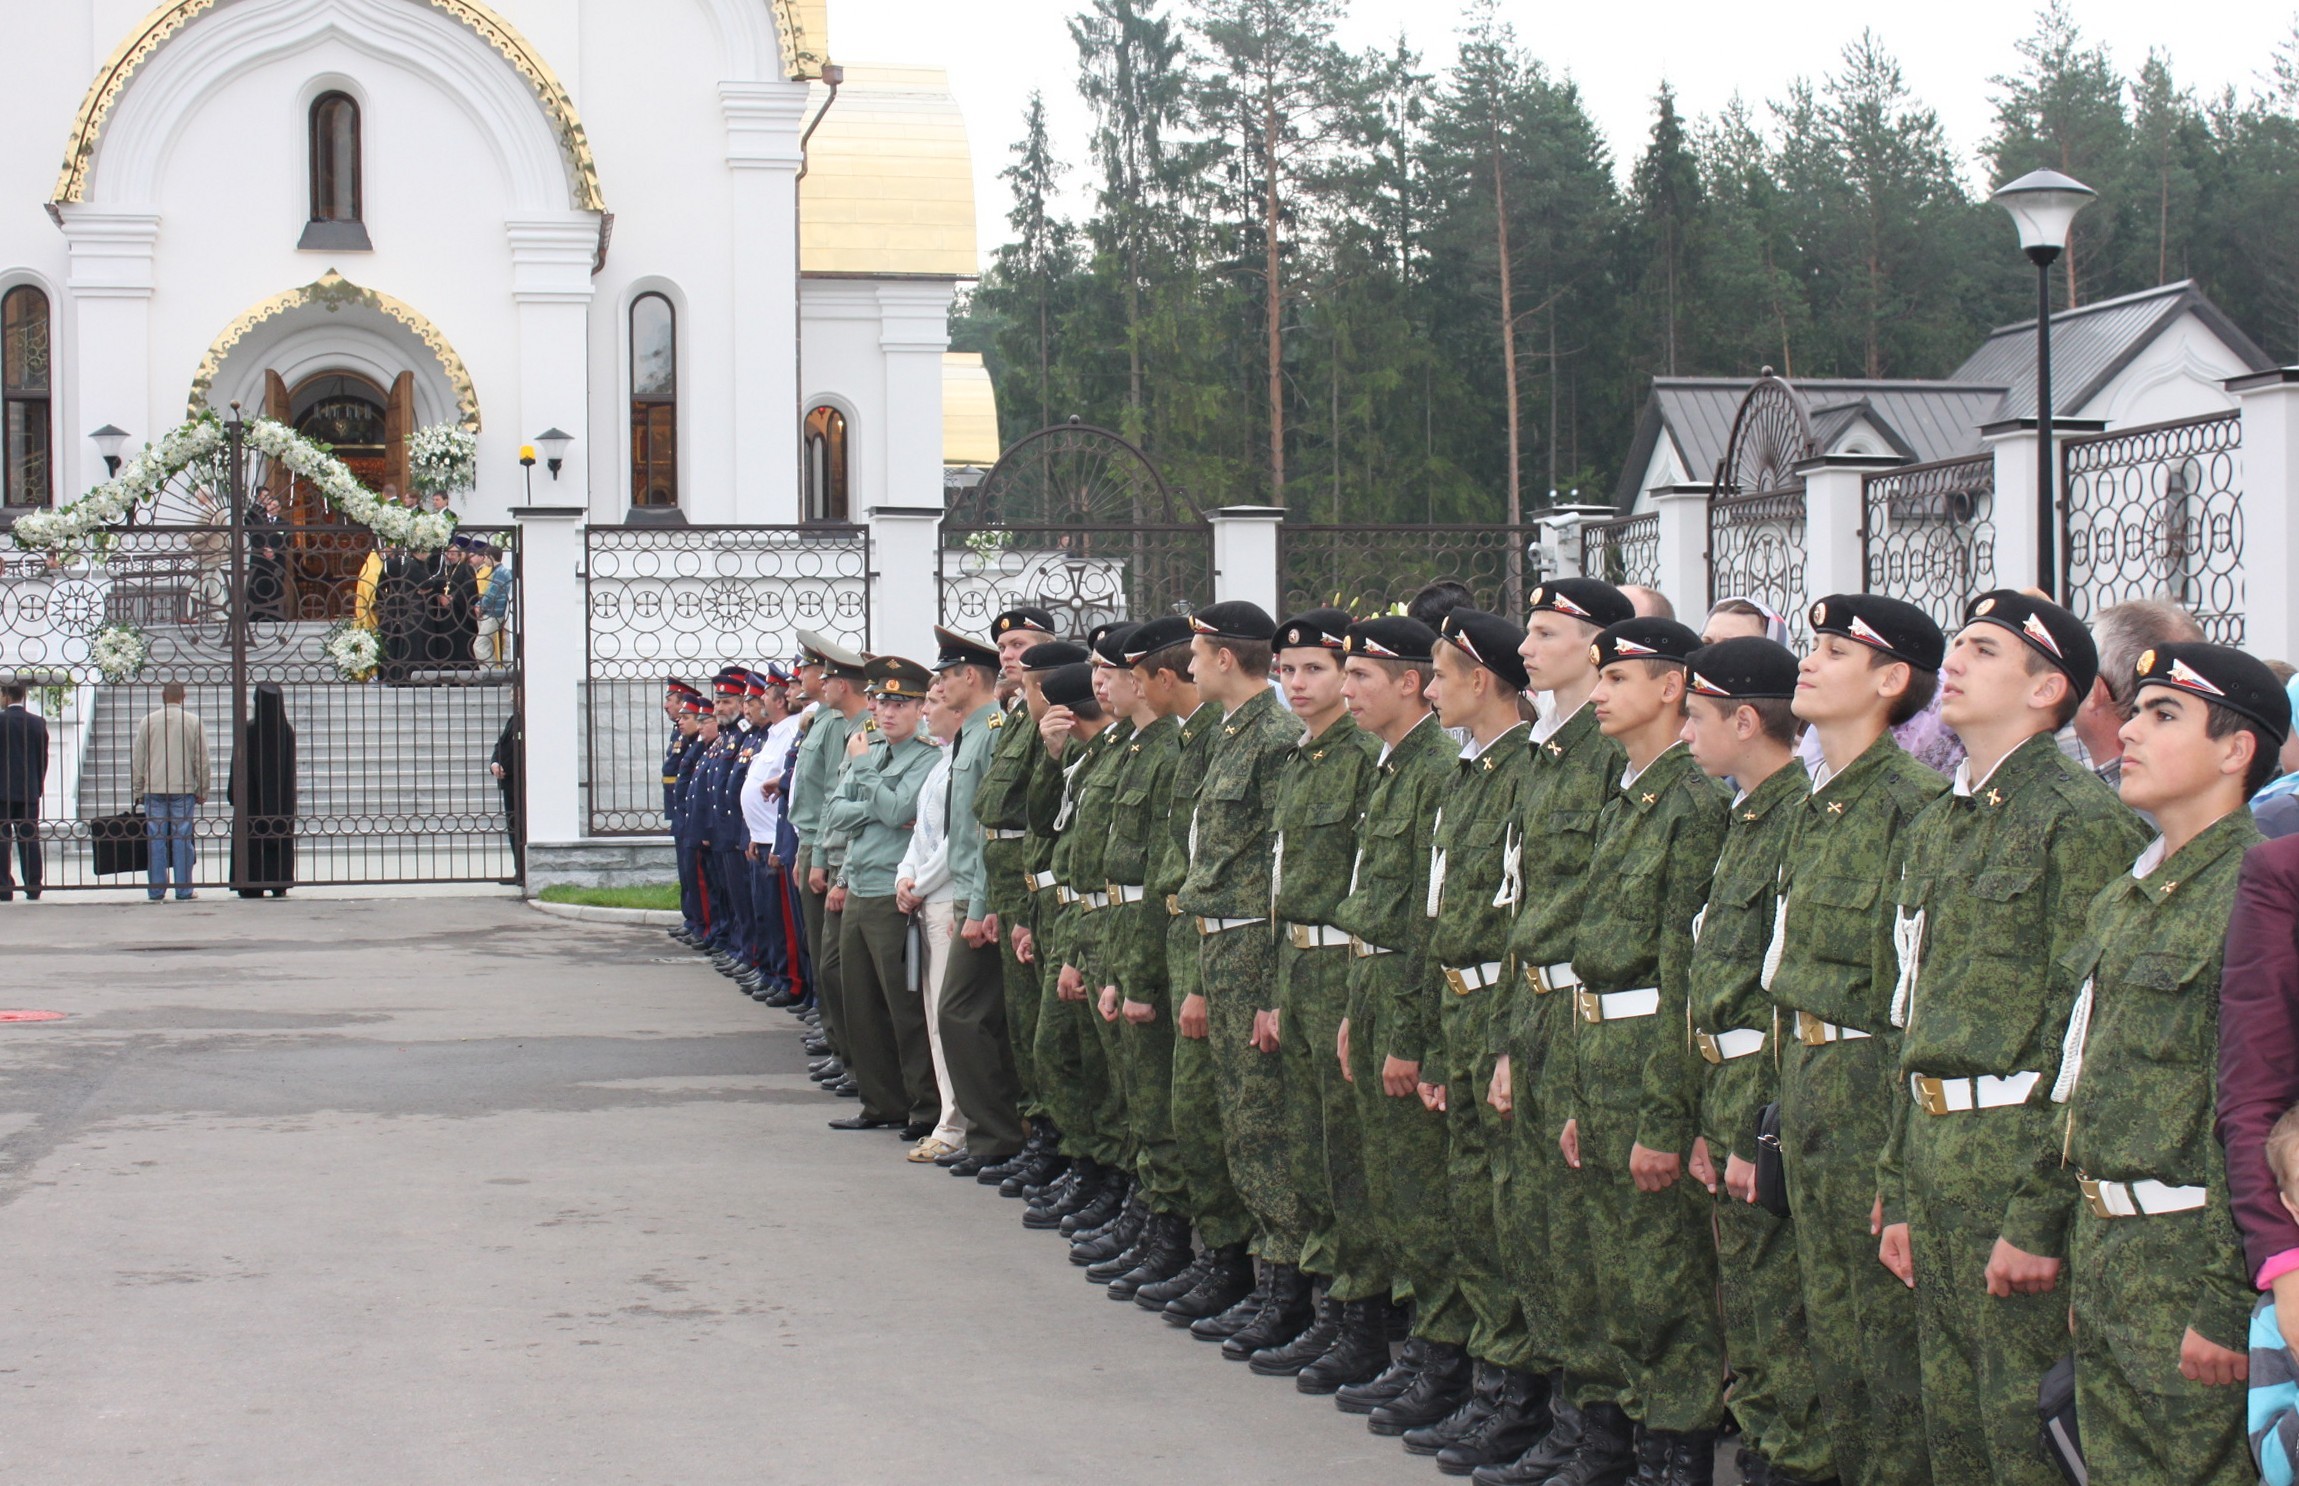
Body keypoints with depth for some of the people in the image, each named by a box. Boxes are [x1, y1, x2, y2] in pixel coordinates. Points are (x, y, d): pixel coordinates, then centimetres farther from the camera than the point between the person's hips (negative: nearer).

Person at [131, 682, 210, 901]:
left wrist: (137, 791, 13)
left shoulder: (148, 721, 2)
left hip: (154, 790, 1)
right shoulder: (193, 722, 0)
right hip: (184, 789, -1)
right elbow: (202, 760, 2)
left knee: (156, 840, 4)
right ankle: (184, 889, 0)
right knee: (182, 839, 1)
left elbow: (137, 759, 6)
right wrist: (202, 791, 11)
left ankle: (156, 889, 4)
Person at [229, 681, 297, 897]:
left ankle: (253, 885, -2)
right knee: (282, 839, 7)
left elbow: (240, 766, -9)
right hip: (281, 797, 3)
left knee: (252, 842, 1)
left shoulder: (249, 731, -11)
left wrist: (233, 792, -1)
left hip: (254, 798, -3)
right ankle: (280, 883, 6)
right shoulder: (287, 731, 0)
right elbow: (290, 768, 7)